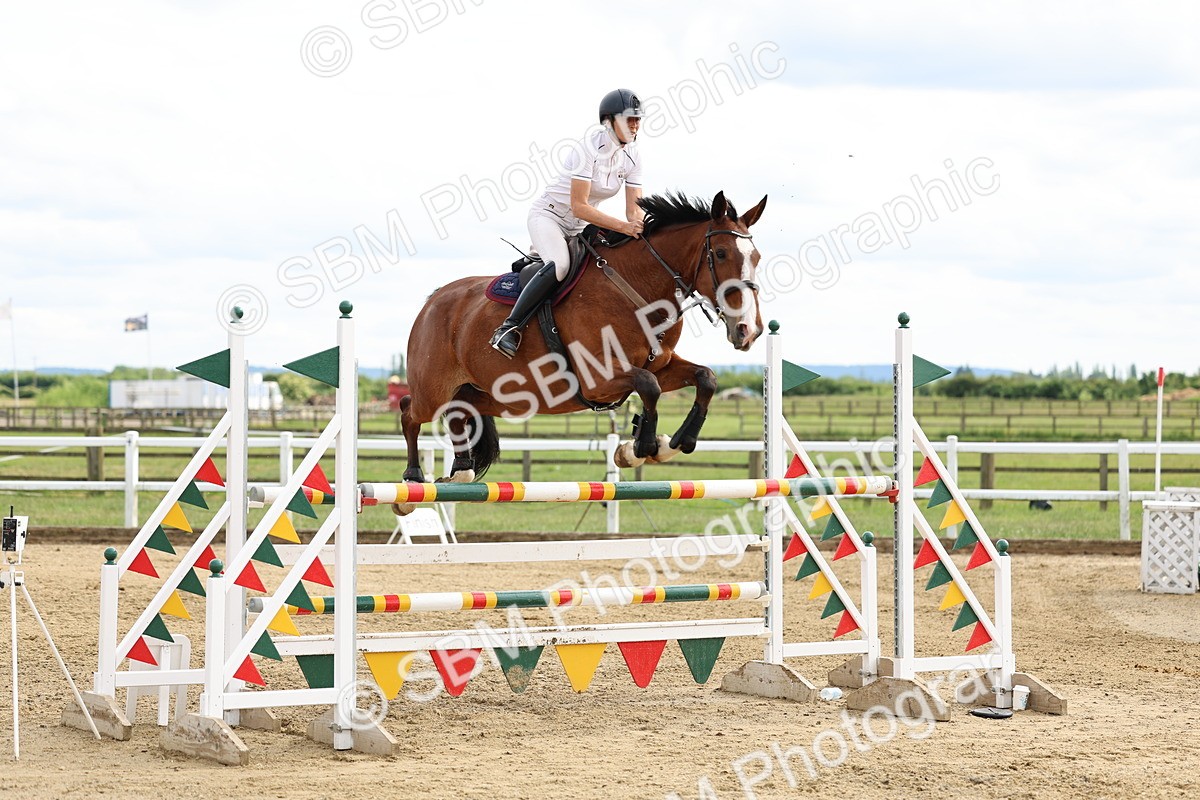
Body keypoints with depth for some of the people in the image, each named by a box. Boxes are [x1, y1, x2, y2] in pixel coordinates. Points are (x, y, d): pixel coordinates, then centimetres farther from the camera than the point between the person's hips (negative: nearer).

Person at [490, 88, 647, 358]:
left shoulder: (632, 156, -1)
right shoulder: (589, 148, -23)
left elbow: (635, 210, -1)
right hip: (548, 216, -8)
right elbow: (578, 206, -28)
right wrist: (623, 226, -36)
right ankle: (509, 328, -31)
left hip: (579, 228, 8)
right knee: (559, 265, -34)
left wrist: (639, 231, -25)